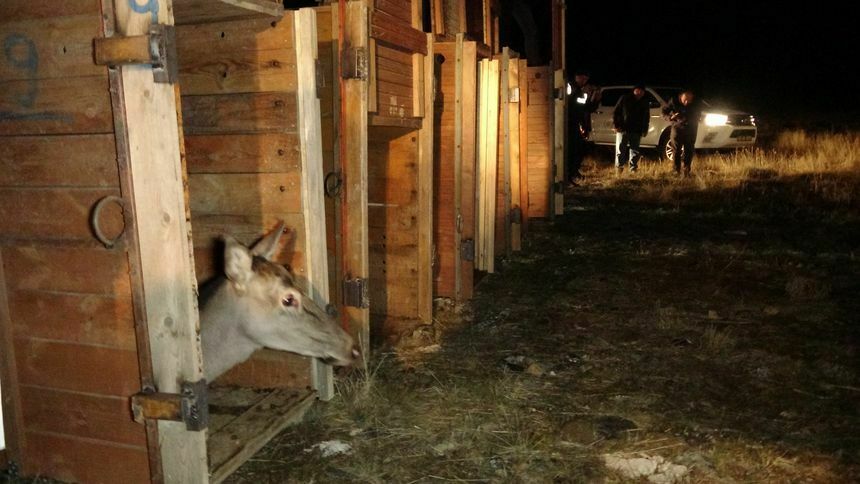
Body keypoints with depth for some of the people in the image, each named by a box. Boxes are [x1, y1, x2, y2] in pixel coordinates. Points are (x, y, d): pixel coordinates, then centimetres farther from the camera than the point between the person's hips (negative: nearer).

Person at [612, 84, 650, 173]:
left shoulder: (645, 102, 10)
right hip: (623, 129, -3)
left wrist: (645, 129, 9)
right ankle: (619, 168, 4)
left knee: (635, 151, 5)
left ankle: (633, 169, 11)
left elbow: (646, 117, 18)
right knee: (620, 150, -4)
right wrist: (616, 125, -8)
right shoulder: (625, 99, -2)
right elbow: (615, 112, -1)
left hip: (636, 131, 3)